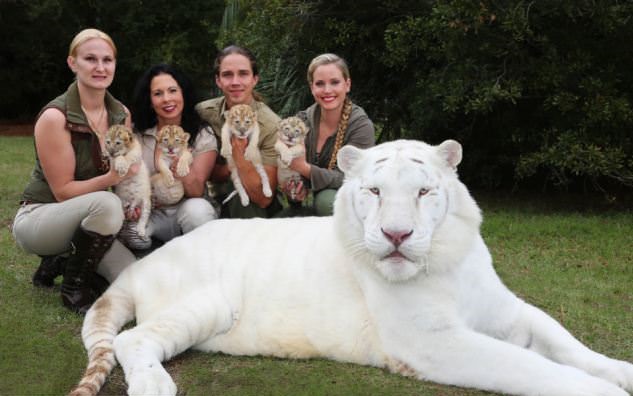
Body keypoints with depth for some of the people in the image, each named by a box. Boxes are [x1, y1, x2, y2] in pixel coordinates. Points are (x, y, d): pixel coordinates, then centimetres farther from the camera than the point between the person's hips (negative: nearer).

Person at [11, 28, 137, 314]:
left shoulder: (121, 114, -1)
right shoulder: (55, 117, -19)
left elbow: (128, 172, 10)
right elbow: (63, 191, -17)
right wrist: (110, 179, -33)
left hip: (81, 220, 6)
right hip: (37, 217, -6)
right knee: (106, 203, -35)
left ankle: (62, 261, 13)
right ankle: (74, 288, -11)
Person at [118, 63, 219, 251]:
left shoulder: (203, 136, -5)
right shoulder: (137, 135, 1)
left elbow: (197, 191, -13)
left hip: (186, 210, -1)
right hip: (151, 214, 1)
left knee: (197, 209, -36)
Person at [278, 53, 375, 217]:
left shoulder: (361, 125, -14)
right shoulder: (302, 121, -1)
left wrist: (305, 168, -31)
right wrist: (295, 191, -17)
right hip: (318, 208, 3)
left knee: (327, 198, -34)